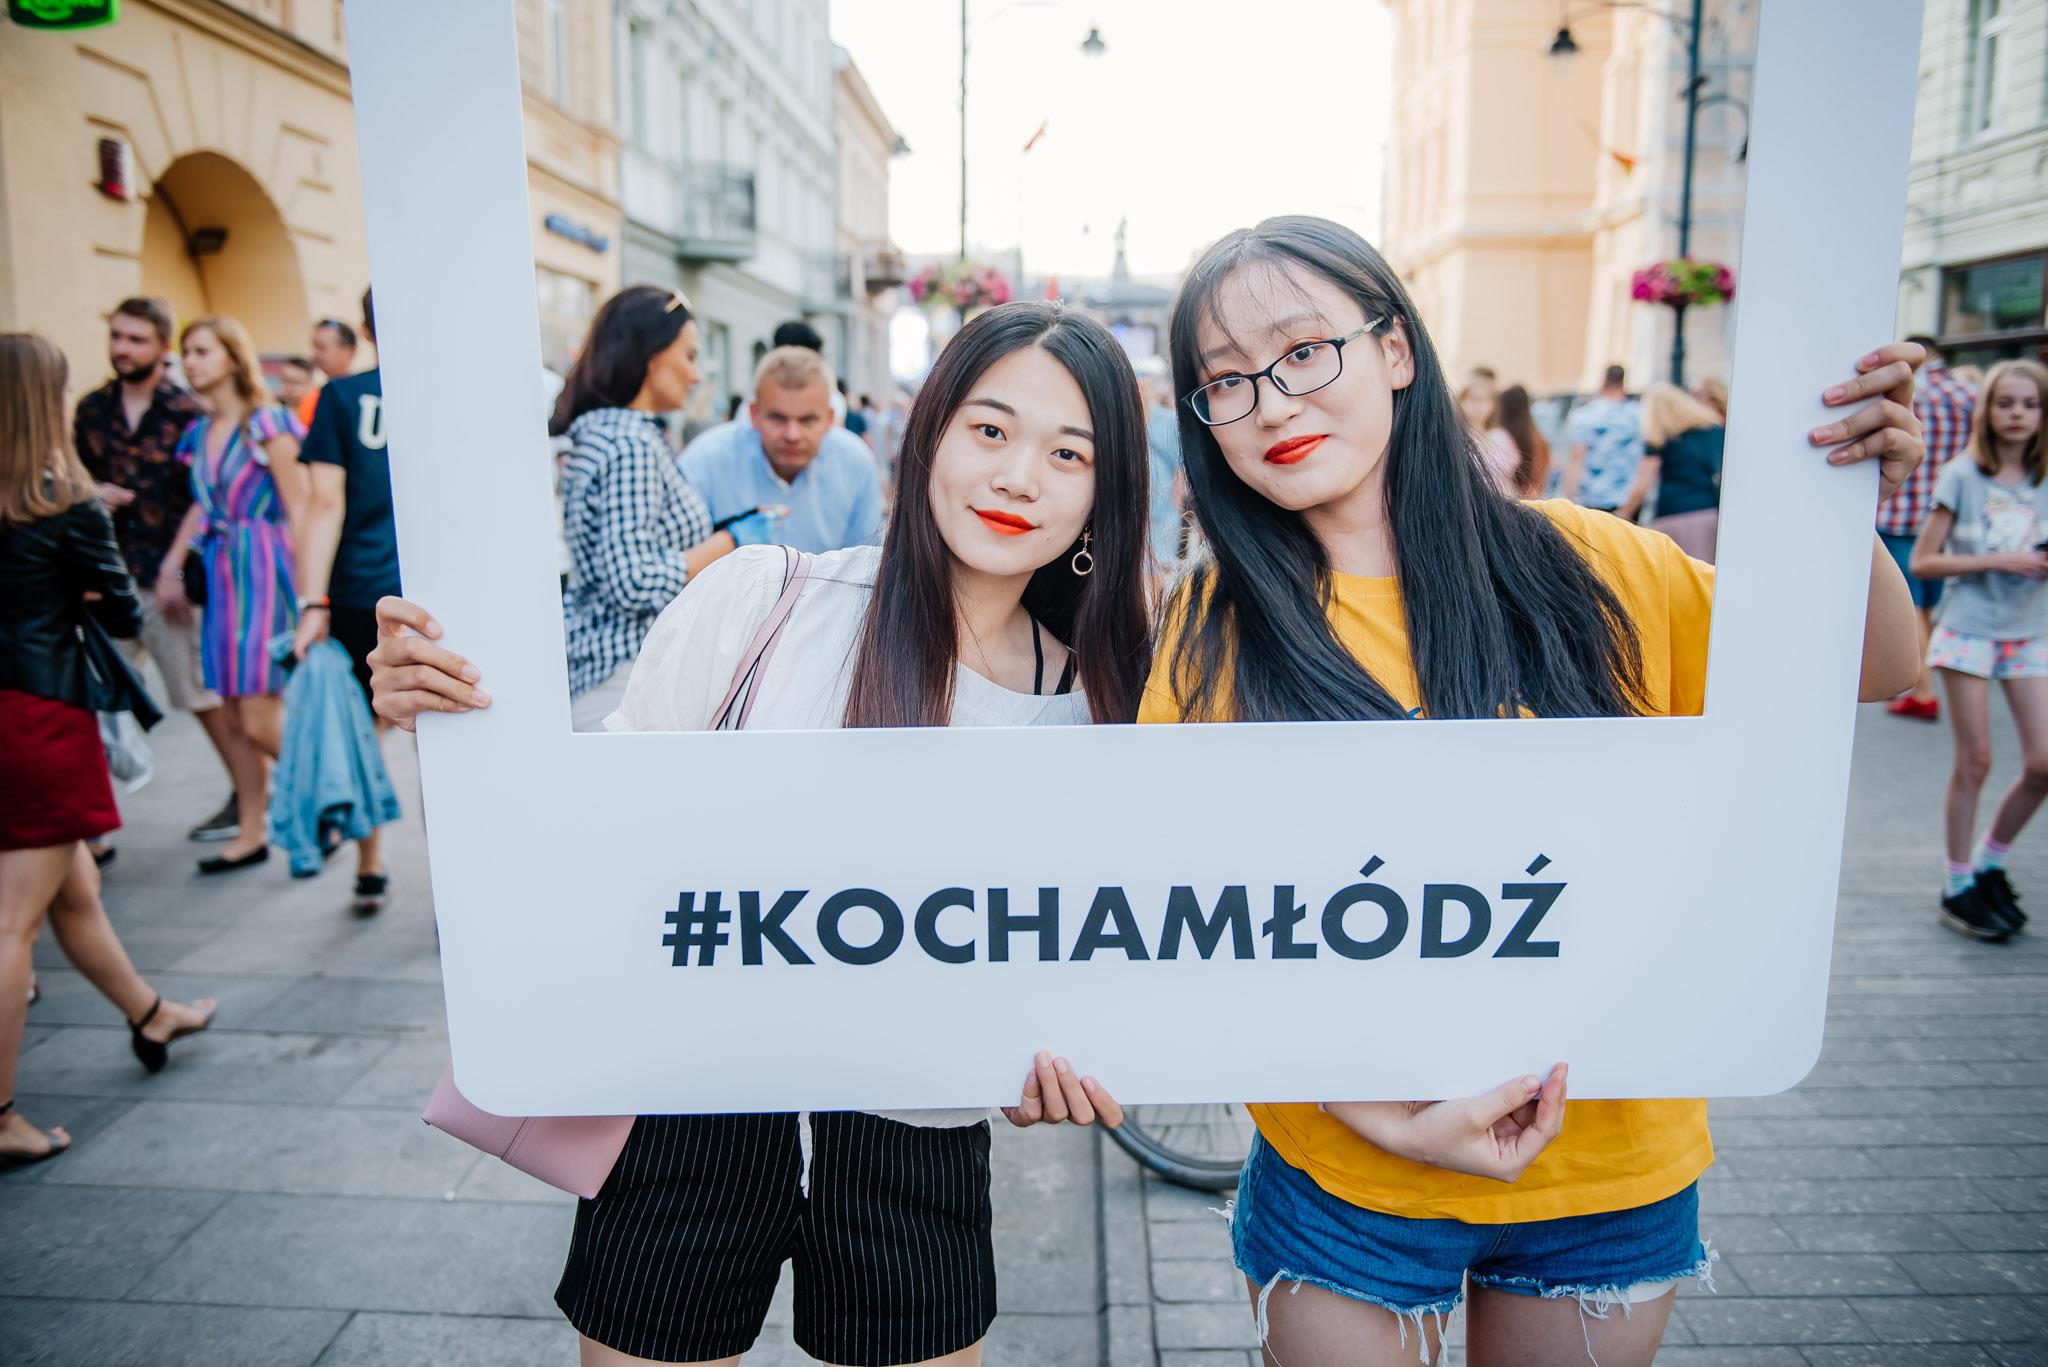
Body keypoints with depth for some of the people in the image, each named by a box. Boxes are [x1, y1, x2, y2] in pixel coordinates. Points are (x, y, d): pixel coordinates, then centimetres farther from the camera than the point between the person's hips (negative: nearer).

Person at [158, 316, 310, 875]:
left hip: (263, 570, -7)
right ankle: (251, 834, 18)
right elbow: (202, 506, 21)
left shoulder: (267, 425, -8)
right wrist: (172, 564, 13)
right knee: (234, 719, 9)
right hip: (218, 575, 7)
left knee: (261, 720, -8)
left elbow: (297, 510, -10)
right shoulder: (200, 433, 13)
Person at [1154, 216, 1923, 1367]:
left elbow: (1871, 671, 5)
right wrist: (1384, 1113, -19)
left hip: (1613, 1165, 2)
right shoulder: (1217, 632, -10)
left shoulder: (1580, 570, -6)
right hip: (1345, 1177, -1)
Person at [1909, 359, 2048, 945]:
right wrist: (1997, 561, -16)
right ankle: (1958, 886, 12)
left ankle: (1990, 865, 20)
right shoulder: (1963, 475, -4)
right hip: (1969, 628, -4)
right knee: (1975, 761, -1)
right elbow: (1922, 562, -7)